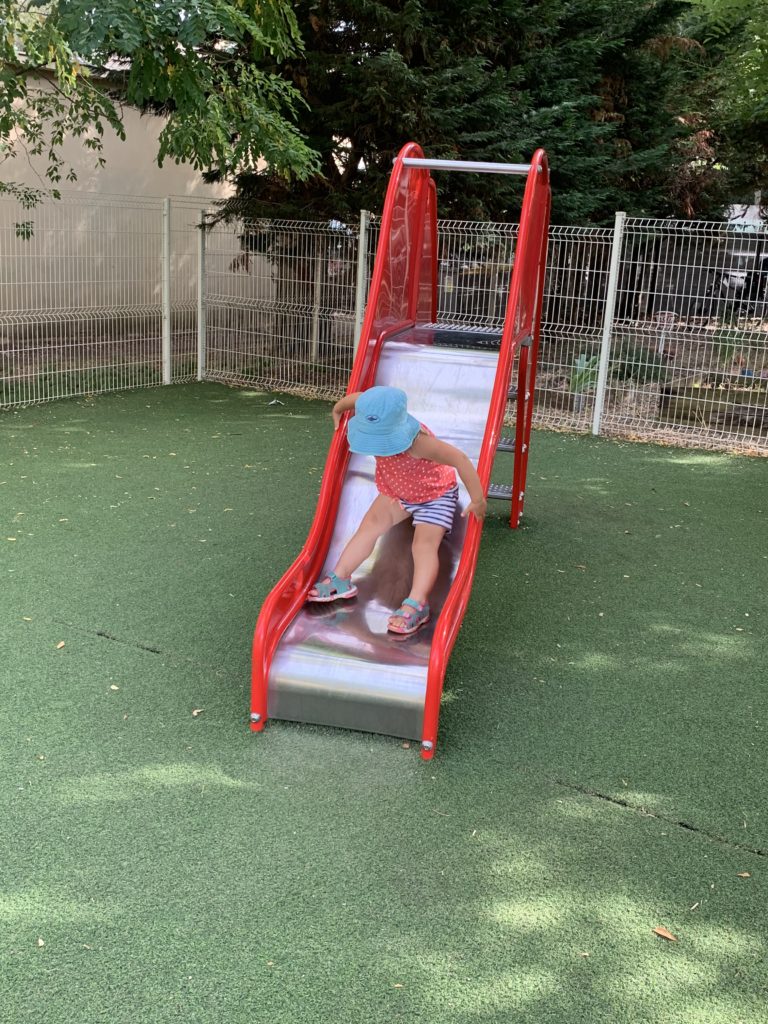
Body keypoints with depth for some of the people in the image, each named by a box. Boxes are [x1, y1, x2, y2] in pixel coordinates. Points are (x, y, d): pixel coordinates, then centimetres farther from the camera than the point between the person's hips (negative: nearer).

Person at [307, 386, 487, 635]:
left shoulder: (418, 442, -43)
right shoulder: (375, 416, -23)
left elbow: (460, 460, -39)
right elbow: (357, 398, -2)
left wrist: (477, 500, -34)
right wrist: (337, 410, 18)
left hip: (435, 494, -6)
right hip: (395, 491, 6)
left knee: (424, 543, -20)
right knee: (371, 523, -4)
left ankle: (416, 604, -30)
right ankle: (339, 579, -1)